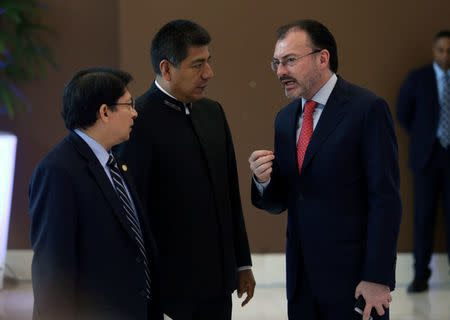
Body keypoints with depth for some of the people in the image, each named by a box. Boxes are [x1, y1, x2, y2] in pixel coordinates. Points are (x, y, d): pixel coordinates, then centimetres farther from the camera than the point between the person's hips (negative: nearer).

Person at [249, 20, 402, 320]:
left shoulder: (368, 109, -10)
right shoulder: (285, 118, 11)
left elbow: (385, 200, -13)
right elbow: (279, 203, 14)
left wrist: (377, 278, -17)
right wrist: (263, 181, -9)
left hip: (352, 278, -6)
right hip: (302, 280, 6)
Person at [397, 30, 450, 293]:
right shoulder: (417, 79, -1)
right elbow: (403, 114, 8)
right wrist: (423, 138, 8)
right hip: (427, 154, -1)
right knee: (424, 215, -3)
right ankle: (421, 275, 2)